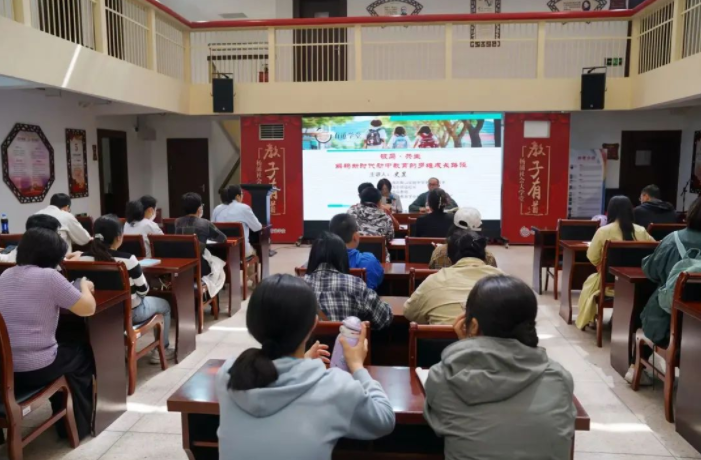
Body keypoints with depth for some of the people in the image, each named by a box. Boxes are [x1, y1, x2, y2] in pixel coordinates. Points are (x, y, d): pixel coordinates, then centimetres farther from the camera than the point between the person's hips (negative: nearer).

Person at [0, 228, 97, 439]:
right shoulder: (48, 276, -14)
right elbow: (88, 308, -10)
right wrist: (84, 285, 8)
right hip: (35, 370, -7)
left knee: (63, 352, 32)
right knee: (83, 354, 23)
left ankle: (65, 421, 40)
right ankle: (79, 425, 32)